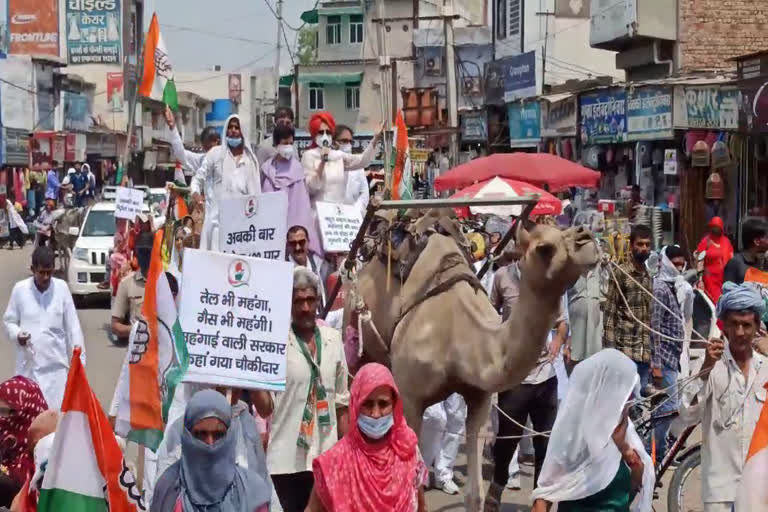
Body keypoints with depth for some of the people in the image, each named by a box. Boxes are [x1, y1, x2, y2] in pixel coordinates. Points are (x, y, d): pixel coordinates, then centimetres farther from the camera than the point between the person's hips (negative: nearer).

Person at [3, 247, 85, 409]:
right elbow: (9, 320, 8)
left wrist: (79, 359, -1)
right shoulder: (20, 289, -3)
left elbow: (72, 326, 1)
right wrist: (17, 335, -14)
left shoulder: (62, 288, -2)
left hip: (56, 364, -1)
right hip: (28, 365, 1)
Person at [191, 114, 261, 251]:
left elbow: (255, 190, 15)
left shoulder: (251, 159, 13)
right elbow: (199, 177, 5)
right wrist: (195, 192, -14)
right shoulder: (216, 153, 6)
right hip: (219, 214, -2)